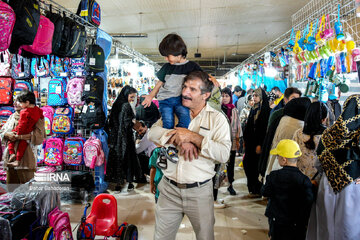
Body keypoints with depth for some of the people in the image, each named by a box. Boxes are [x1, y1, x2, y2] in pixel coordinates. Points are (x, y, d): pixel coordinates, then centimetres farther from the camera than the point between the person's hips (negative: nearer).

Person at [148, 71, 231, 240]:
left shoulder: (217, 118, -3)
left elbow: (224, 154, -15)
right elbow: (153, 133, -4)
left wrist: (193, 137, -20)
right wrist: (179, 138, -18)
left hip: (199, 191, -2)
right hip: (169, 189, 3)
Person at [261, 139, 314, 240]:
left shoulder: (274, 176, -14)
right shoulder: (304, 180, -16)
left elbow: (264, 192, -2)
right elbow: (308, 202, -13)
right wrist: (304, 222, -1)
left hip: (276, 221, 1)